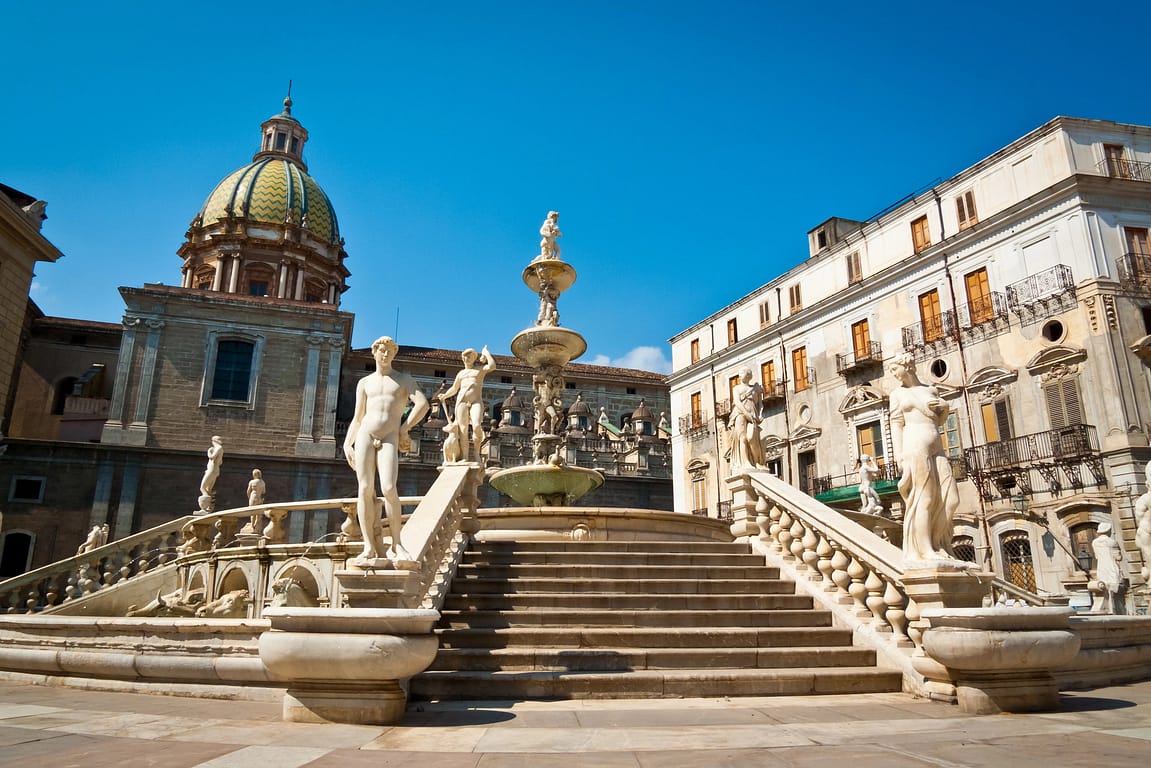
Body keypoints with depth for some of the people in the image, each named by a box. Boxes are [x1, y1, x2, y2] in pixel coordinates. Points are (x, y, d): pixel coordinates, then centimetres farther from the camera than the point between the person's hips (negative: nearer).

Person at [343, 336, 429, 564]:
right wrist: (347, 444, 5)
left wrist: (404, 428, -3)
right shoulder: (364, 383, 18)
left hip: (389, 439, -2)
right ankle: (369, 547, -5)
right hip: (365, 436, 2)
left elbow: (423, 404, -1)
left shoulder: (405, 380, 13)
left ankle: (396, 545, -10)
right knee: (364, 489, -8)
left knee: (389, 489, -18)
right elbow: (357, 418, 16)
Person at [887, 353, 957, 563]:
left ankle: (935, 544, 6)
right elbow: (896, 425, 1)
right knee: (924, 499, -10)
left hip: (936, 449, 5)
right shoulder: (897, 394, 10)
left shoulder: (931, 390, 21)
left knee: (950, 499, -1)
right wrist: (900, 457, -9)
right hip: (915, 447, -5)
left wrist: (945, 407, 5)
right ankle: (925, 550, -8)